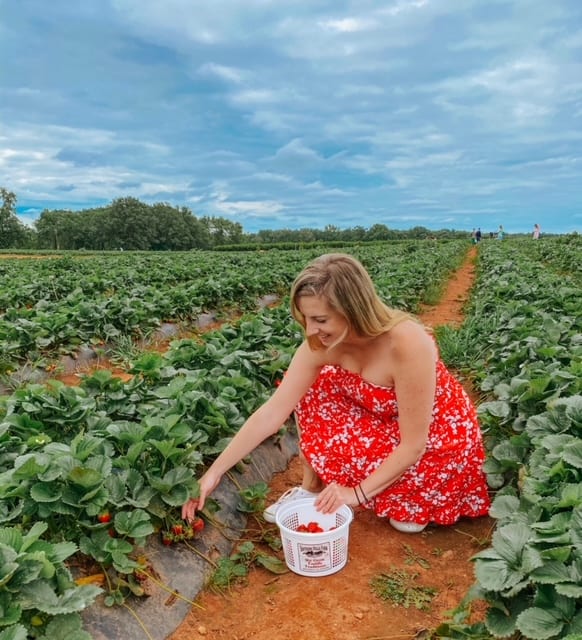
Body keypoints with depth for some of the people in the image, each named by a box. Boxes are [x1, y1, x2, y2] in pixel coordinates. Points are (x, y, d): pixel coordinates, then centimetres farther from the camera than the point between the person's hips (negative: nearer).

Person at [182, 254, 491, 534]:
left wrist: (358, 492, -23)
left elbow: (413, 444, -28)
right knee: (310, 389, -7)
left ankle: (418, 497, 8)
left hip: (438, 438, -5)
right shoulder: (320, 345, -20)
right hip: (384, 424, 5)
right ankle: (312, 488, 4)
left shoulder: (408, 343, -37)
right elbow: (271, 414, -17)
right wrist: (215, 472, -17)